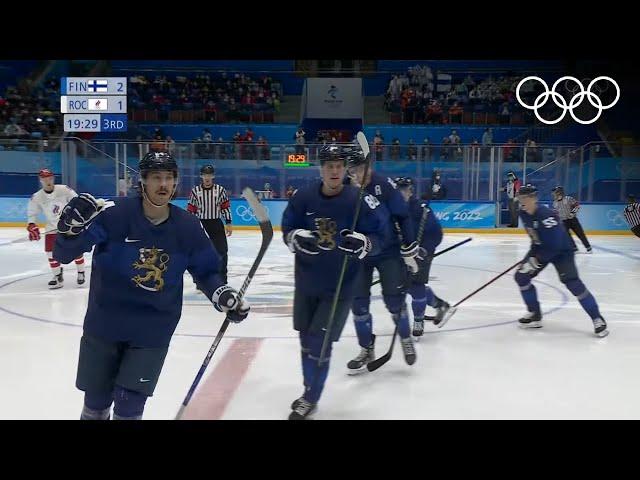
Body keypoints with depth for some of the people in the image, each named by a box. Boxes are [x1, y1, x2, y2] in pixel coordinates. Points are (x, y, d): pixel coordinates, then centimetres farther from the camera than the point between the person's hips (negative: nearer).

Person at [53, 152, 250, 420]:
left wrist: (223, 295, -12)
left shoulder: (187, 226, -8)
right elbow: (64, 254, -14)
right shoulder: (115, 214, -16)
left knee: (129, 403, 4)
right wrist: (72, 228, -34)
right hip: (104, 324, 0)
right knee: (96, 401, 17)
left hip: (153, 332, 1)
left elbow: (205, 270, 5)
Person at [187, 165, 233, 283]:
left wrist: (228, 224, 1)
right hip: (200, 224, 0)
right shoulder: (195, 191, 0)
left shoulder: (220, 190, 1)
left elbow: (226, 207, 4)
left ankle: (222, 279, 13)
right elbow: (190, 209, 3)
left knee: (222, 251, 0)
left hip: (216, 224, 0)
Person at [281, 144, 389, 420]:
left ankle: (311, 399, 19)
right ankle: (309, 390, 39)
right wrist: (297, 237, -19)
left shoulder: (360, 200, -15)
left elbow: (380, 237, -10)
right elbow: (288, 230, 3)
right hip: (306, 282, 4)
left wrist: (362, 243, -30)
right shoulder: (303, 197, -6)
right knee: (306, 339, 17)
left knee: (319, 341, -4)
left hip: (341, 286, -4)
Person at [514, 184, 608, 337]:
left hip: (561, 250, -8)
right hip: (541, 248, 8)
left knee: (572, 282, -21)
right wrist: (532, 254, 13)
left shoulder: (546, 215, -31)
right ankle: (535, 314, 12)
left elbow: (554, 245, -33)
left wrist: (537, 261, -31)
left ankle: (597, 319, -6)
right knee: (521, 276, -2)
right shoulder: (523, 213, -7)